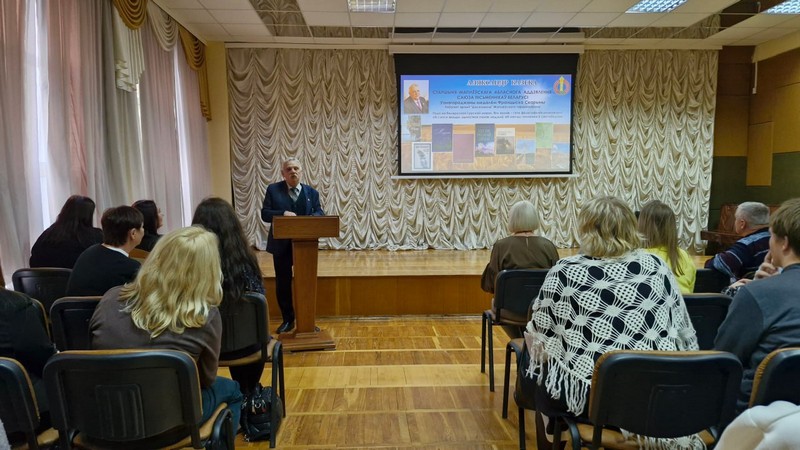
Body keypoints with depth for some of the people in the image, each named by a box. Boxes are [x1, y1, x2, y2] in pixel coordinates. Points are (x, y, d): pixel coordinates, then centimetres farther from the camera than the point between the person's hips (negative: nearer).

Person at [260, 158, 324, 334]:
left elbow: (319, 214, -2)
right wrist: (283, 213, -22)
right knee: (283, 283, 8)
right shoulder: (273, 190, 0)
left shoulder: (312, 192, 4)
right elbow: (264, 214, -5)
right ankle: (288, 320, 23)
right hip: (281, 245, 0)